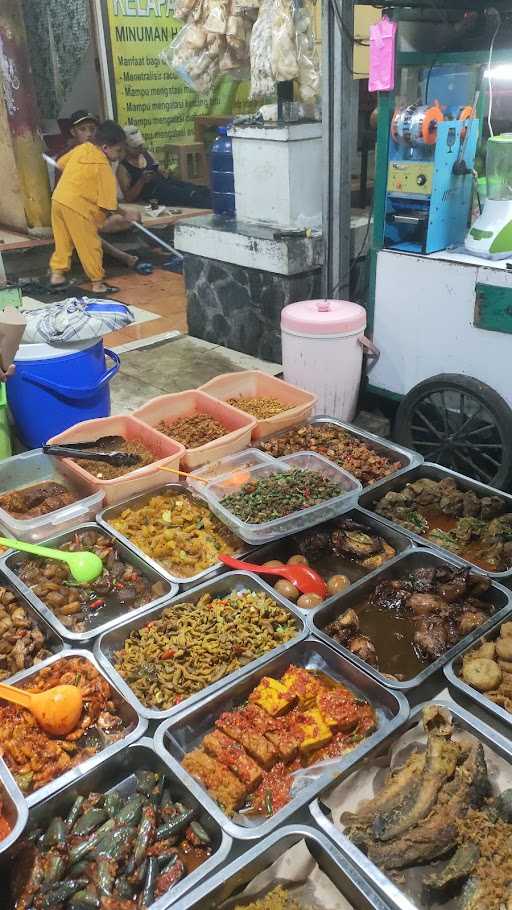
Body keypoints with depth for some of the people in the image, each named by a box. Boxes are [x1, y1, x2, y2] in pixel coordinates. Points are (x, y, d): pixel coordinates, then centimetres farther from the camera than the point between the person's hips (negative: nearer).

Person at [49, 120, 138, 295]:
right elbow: (107, 204, -13)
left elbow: (61, 164, 22)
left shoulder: (82, 147, 7)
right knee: (90, 246, 4)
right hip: (77, 207, -7)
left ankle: (57, 273, 28)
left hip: (58, 199, 7)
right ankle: (97, 283, 12)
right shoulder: (104, 167, -13)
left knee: (63, 241, 20)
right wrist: (125, 214, 1)